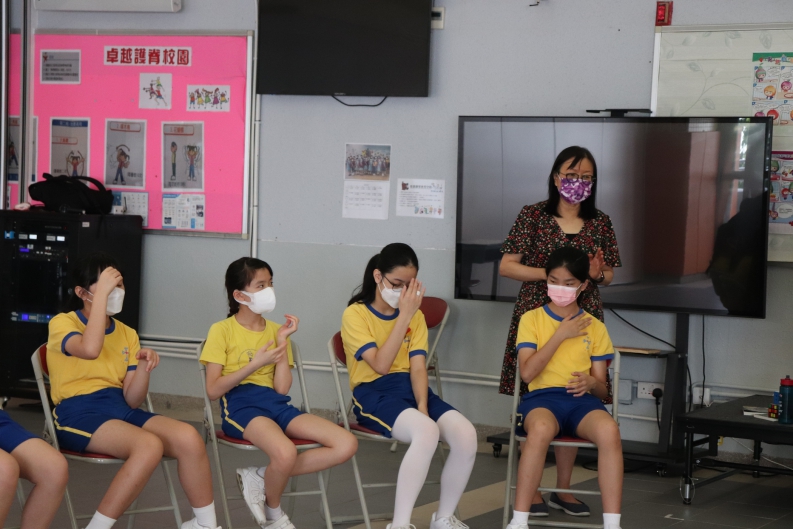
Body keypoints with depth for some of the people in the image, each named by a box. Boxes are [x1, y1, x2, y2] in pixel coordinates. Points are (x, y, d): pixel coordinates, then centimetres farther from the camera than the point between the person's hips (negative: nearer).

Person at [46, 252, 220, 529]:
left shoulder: (127, 334, 16)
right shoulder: (62, 323, -1)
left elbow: (132, 400, 9)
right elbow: (90, 349, -26)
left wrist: (143, 369, -11)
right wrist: (101, 292, -21)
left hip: (120, 408, 6)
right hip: (78, 413, -6)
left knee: (188, 437, -21)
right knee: (149, 445, -33)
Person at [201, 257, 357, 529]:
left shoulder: (275, 330, 15)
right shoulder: (222, 330, 2)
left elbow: (282, 388, 4)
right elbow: (213, 390, -6)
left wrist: (283, 341, -1)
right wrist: (255, 364, -11)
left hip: (276, 404, 6)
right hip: (241, 404, -6)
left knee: (347, 444, -16)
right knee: (286, 453, -38)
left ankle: (260, 477, -8)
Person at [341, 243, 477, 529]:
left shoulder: (416, 315, 12)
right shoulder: (355, 314, -4)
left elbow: (418, 368, 1)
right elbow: (381, 365, -16)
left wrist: (423, 407, -17)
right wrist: (404, 316, -18)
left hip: (411, 388, 5)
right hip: (373, 393, -5)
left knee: (466, 434, -23)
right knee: (427, 431, -37)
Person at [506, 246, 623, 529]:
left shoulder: (595, 327, 14)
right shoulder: (532, 319, 9)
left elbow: (602, 389, 11)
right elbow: (527, 372, -6)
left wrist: (591, 382, -14)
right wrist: (561, 335, -6)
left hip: (582, 400, 2)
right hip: (542, 397, -2)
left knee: (609, 430, -35)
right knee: (541, 429, -40)